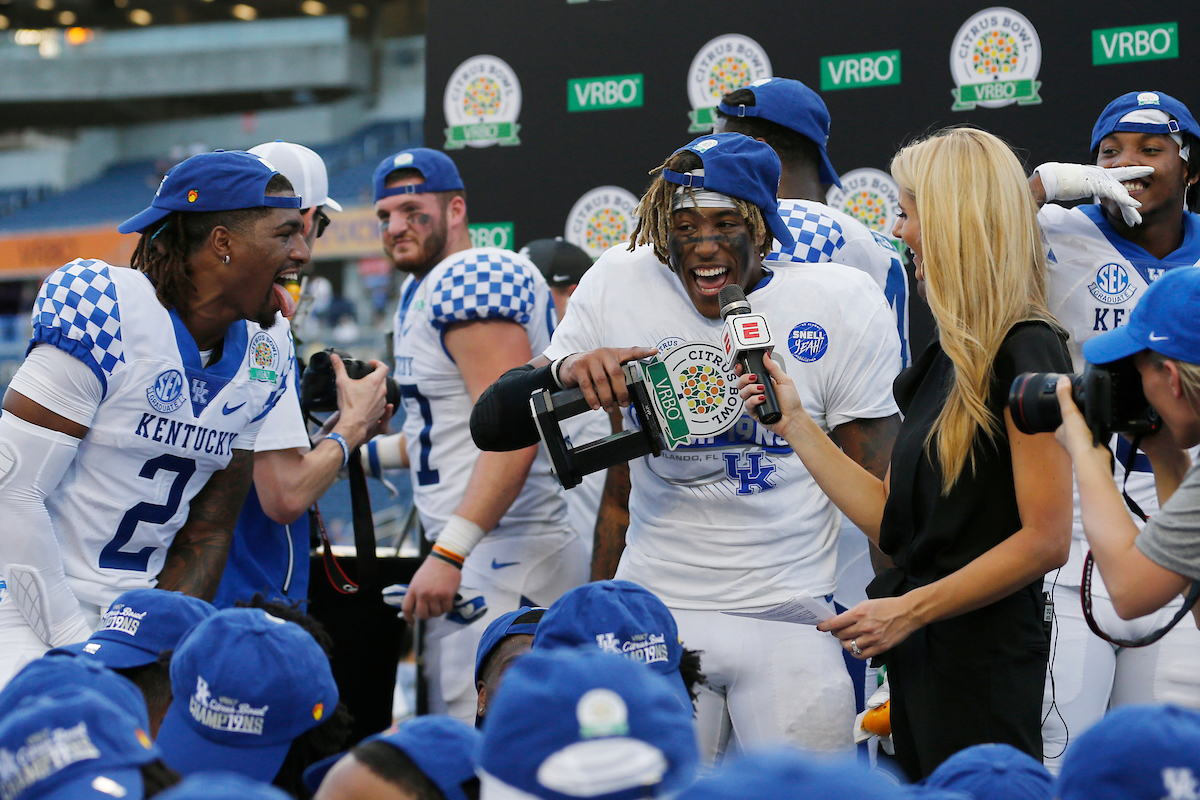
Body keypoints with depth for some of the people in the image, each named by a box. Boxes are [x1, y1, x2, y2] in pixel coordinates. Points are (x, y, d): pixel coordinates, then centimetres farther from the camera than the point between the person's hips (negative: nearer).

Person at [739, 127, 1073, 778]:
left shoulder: (1025, 353, -13)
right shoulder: (947, 357, 15)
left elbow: (1046, 541, -17)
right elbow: (890, 519, 12)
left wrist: (911, 609, -16)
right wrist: (794, 423, 12)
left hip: (982, 670, -9)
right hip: (919, 654, 9)